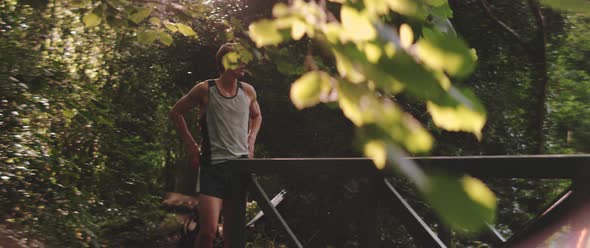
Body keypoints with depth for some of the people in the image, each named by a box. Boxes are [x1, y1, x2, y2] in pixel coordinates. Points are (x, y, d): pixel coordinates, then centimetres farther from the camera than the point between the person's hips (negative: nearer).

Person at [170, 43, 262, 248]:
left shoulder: (248, 91, 5)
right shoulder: (205, 89, -6)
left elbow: (257, 116, 26)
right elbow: (176, 112, 7)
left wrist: (251, 140, 11)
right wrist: (190, 145, 2)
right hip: (213, 166, -4)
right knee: (208, 230, -13)